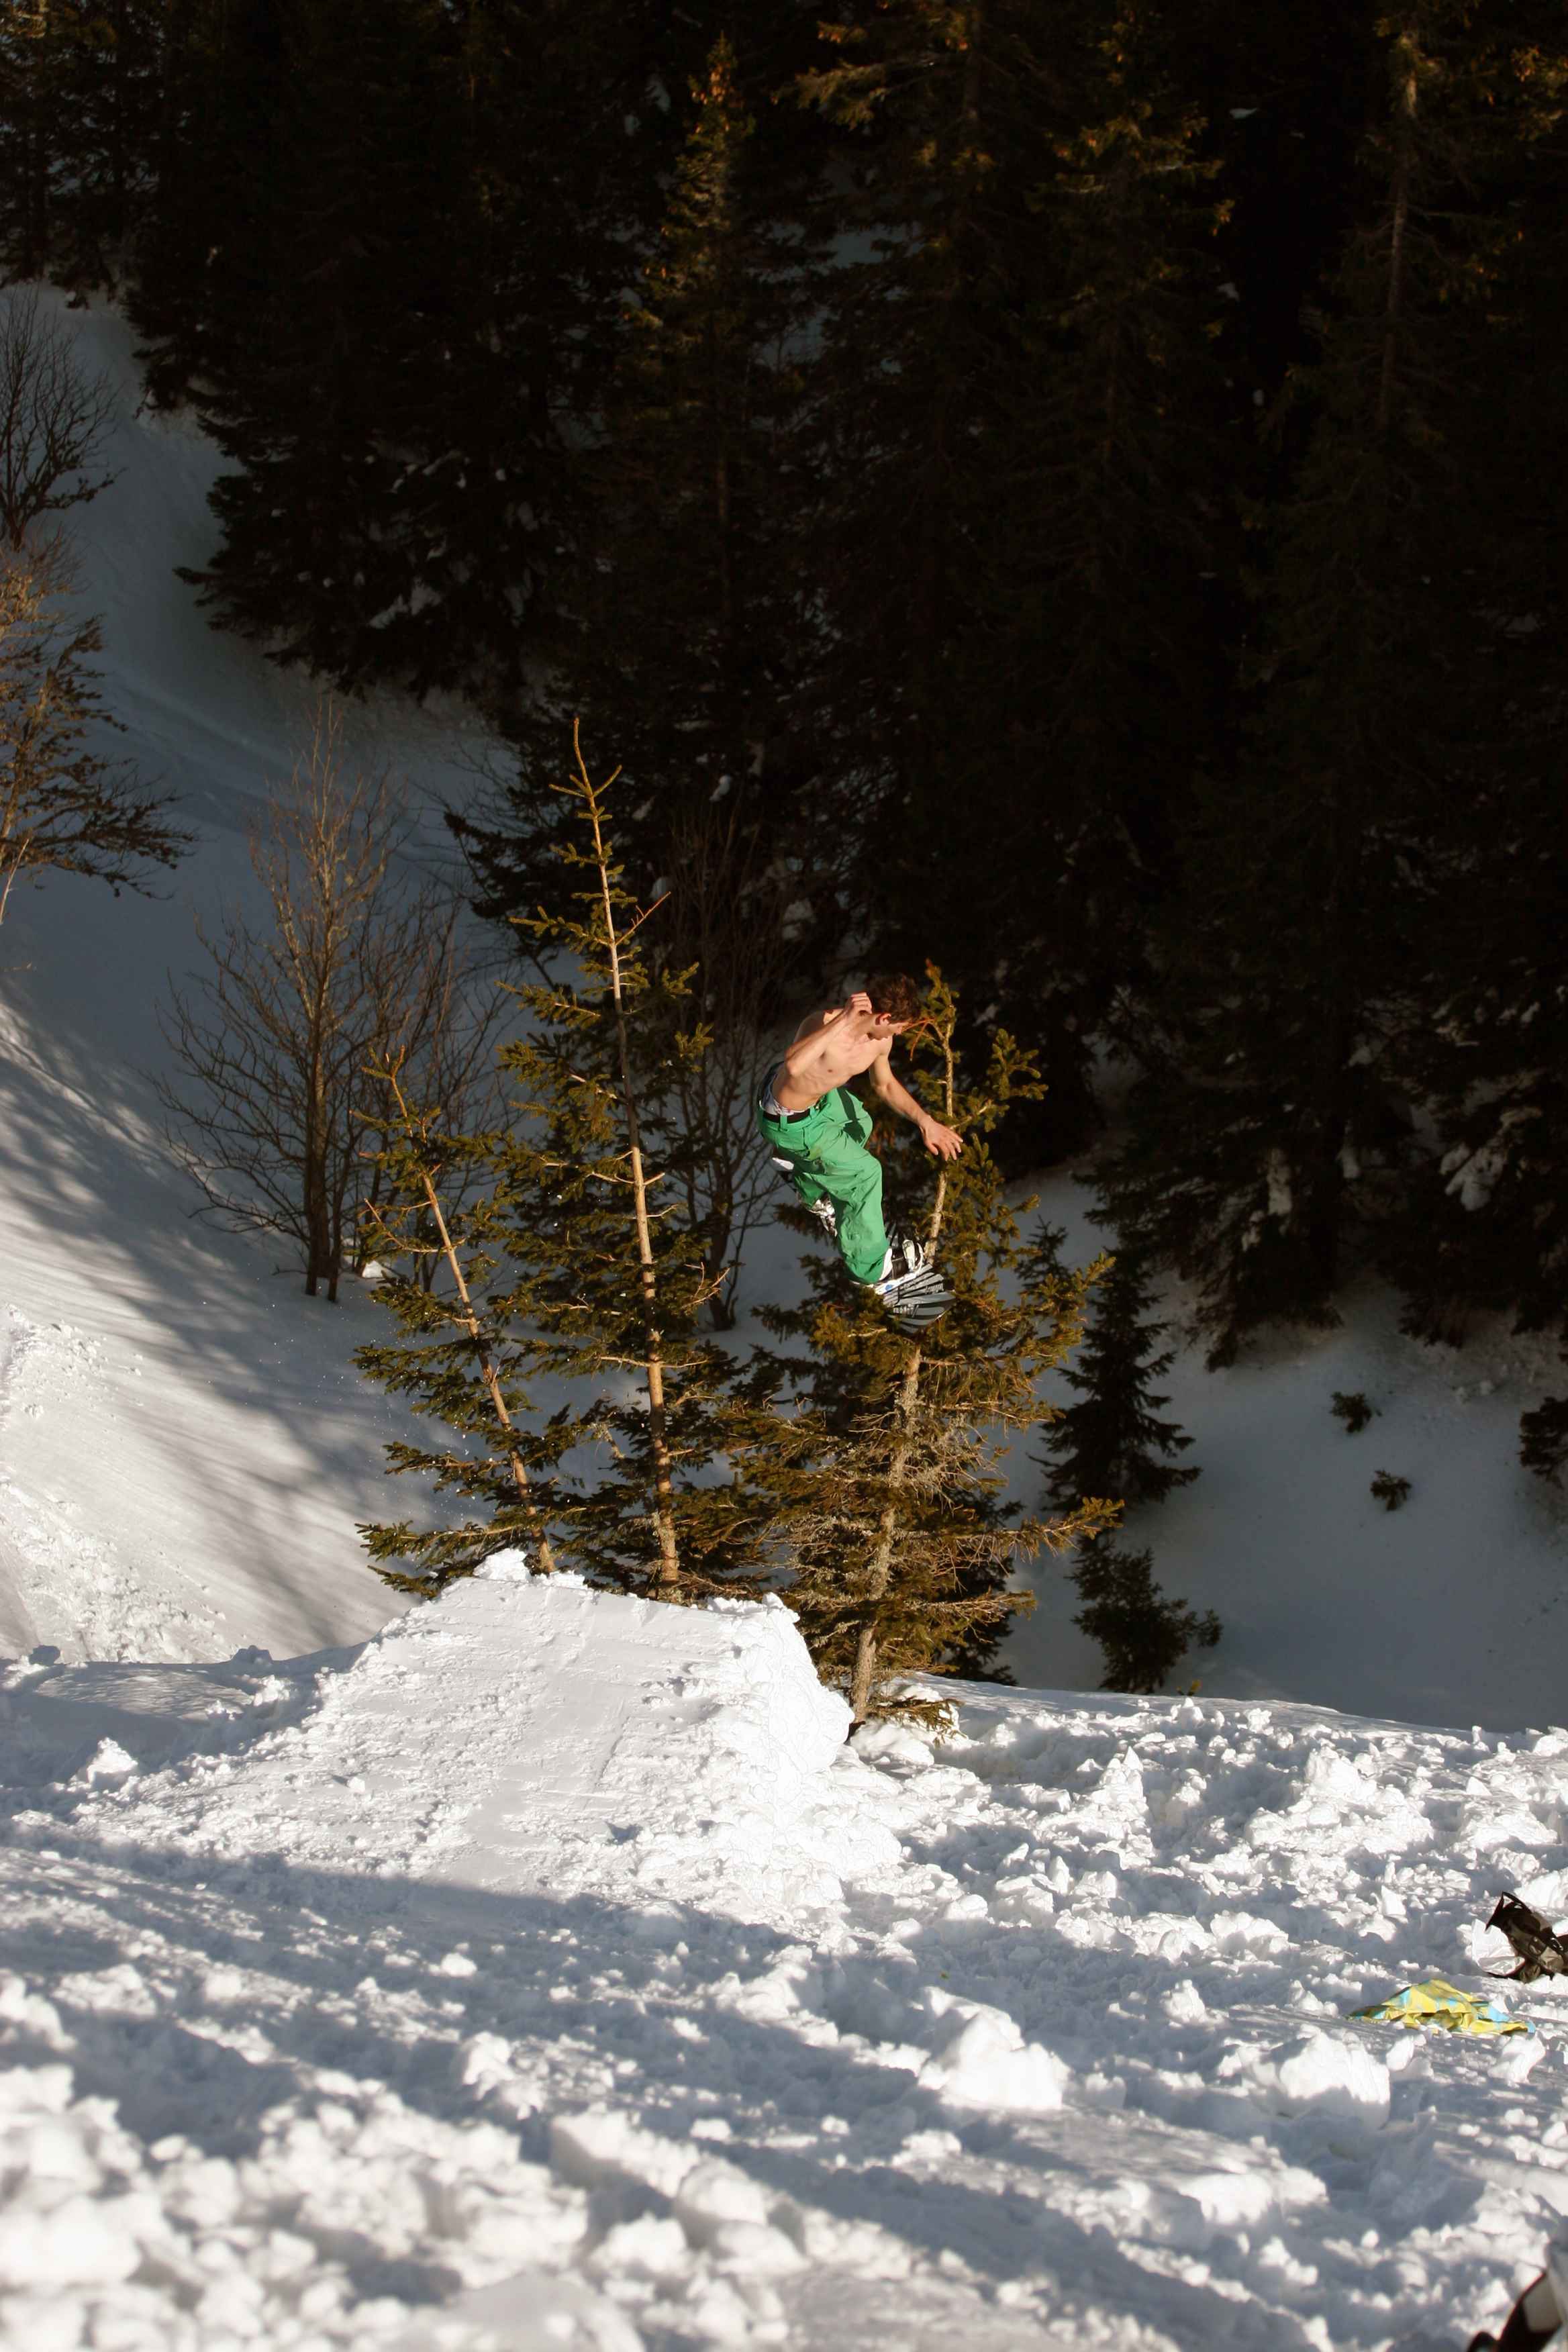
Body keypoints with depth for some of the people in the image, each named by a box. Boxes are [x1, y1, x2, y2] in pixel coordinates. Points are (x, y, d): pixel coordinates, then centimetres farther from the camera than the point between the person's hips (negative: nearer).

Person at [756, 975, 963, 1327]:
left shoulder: (880, 1040, -14)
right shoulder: (825, 1024, -39)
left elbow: (885, 1085, 8)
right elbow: (794, 1066, -60)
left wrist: (924, 1120, -5)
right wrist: (844, 1021, -59)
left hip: (823, 1099, 8)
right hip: (790, 1122, -8)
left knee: (860, 1126, 33)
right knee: (865, 1173, -3)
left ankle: (811, 1185, 56)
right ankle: (871, 1270, 13)